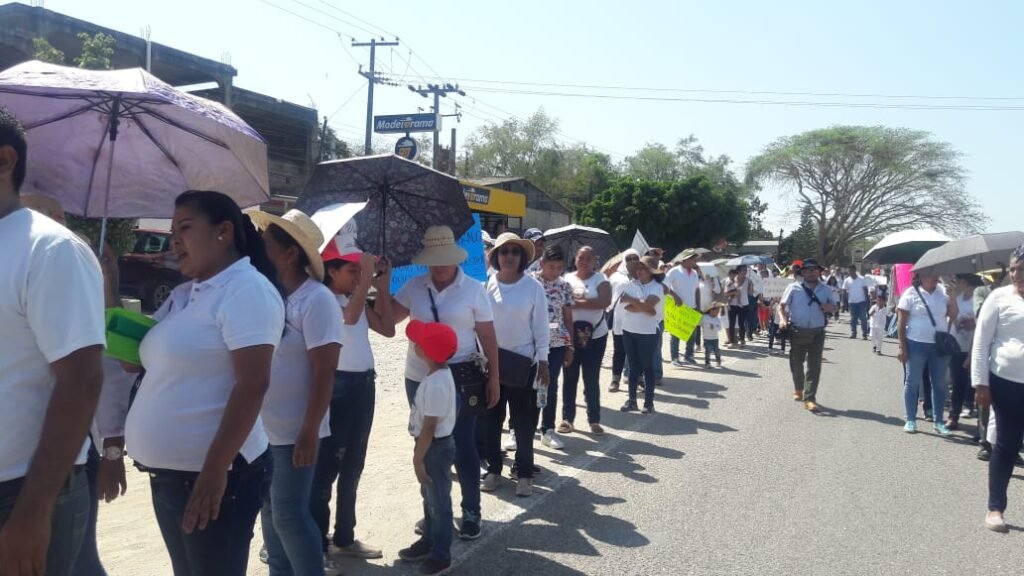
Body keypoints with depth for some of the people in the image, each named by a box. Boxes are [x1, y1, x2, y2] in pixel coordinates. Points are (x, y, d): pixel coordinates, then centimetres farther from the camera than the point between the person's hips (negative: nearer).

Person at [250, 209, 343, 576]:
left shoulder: (316, 300, -14)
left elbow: (324, 372, -18)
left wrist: (309, 432, -20)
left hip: (293, 433, -7)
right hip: (261, 429, 7)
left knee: (289, 515, -1)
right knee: (270, 511, 16)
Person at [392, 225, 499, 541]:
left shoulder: (474, 289, -6)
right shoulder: (414, 287, 1)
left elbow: (488, 337, -5)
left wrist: (493, 378, -6)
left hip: (461, 378, -3)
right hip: (419, 378, 4)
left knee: (463, 446, 2)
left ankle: (471, 511, 19)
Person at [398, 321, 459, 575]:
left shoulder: (436, 383, -27)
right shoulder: (439, 375, 3)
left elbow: (429, 426, -25)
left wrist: (418, 459, -18)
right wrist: (420, 454, 19)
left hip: (436, 447, -10)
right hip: (434, 444, 10)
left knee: (439, 500, 3)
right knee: (429, 496, 22)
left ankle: (441, 555, 16)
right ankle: (429, 541, 38)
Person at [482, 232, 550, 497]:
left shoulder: (533, 287, -5)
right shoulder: (487, 285, -1)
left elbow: (540, 326, -3)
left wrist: (543, 361, -4)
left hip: (523, 362, -2)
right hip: (490, 360, 2)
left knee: (523, 422, 3)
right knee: (491, 419, 10)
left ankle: (524, 474, 16)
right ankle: (493, 469, 23)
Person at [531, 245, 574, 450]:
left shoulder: (565, 286, 6)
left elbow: (568, 318, 10)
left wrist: (570, 346, 8)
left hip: (556, 343, 3)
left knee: (551, 386, 7)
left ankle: (548, 430, 17)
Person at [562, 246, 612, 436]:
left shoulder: (600, 279, -2)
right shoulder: (567, 279, 5)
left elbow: (605, 301, -18)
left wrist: (577, 304, -17)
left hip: (595, 336, -1)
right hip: (570, 335, 2)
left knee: (592, 379, 6)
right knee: (570, 378, 8)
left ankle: (594, 420, 15)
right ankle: (567, 418, 17)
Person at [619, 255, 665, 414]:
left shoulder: (656, 288, -7)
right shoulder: (632, 284, 4)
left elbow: (648, 305, -23)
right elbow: (634, 307, -8)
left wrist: (631, 300, -17)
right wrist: (644, 307, -17)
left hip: (647, 332, -4)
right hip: (629, 330, 4)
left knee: (647, 367, 4)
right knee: (633, 366, 11)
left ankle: (649, 402, 10)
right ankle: (632, 400, 17)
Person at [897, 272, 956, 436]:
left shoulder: (943, 293, 5)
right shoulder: (911, 294, -6)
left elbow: (953, 315, -1)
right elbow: (902, 323, -6)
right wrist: (902, 347, -9)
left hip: (939, 345, 4)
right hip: (916, 344, -4)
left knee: (939, 384, 9)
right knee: (912, 382, 4)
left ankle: (939, 421, 20)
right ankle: (911, 420, 14)